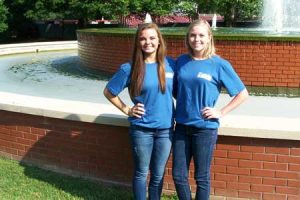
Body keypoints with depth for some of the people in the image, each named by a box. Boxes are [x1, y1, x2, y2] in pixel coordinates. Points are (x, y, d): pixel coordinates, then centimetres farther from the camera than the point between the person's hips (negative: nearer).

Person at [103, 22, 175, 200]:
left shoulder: (170, 64, -2)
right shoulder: (130, 68, -8)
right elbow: (108, 92, 2)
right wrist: (126, 110, -2)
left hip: (166, 129, 2)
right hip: (141, 129, -2)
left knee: (158, 175, 14)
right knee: (141, 173, 11)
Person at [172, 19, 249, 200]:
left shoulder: (219, 64, -9)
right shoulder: (181, 61, 3)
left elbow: (243, 94, -5)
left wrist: (221, 112, -10)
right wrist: (183, 104, 3)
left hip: (205, 128, -4)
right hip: (182, 126, 4)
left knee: (202, 177, 9)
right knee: (178, 175, 10)